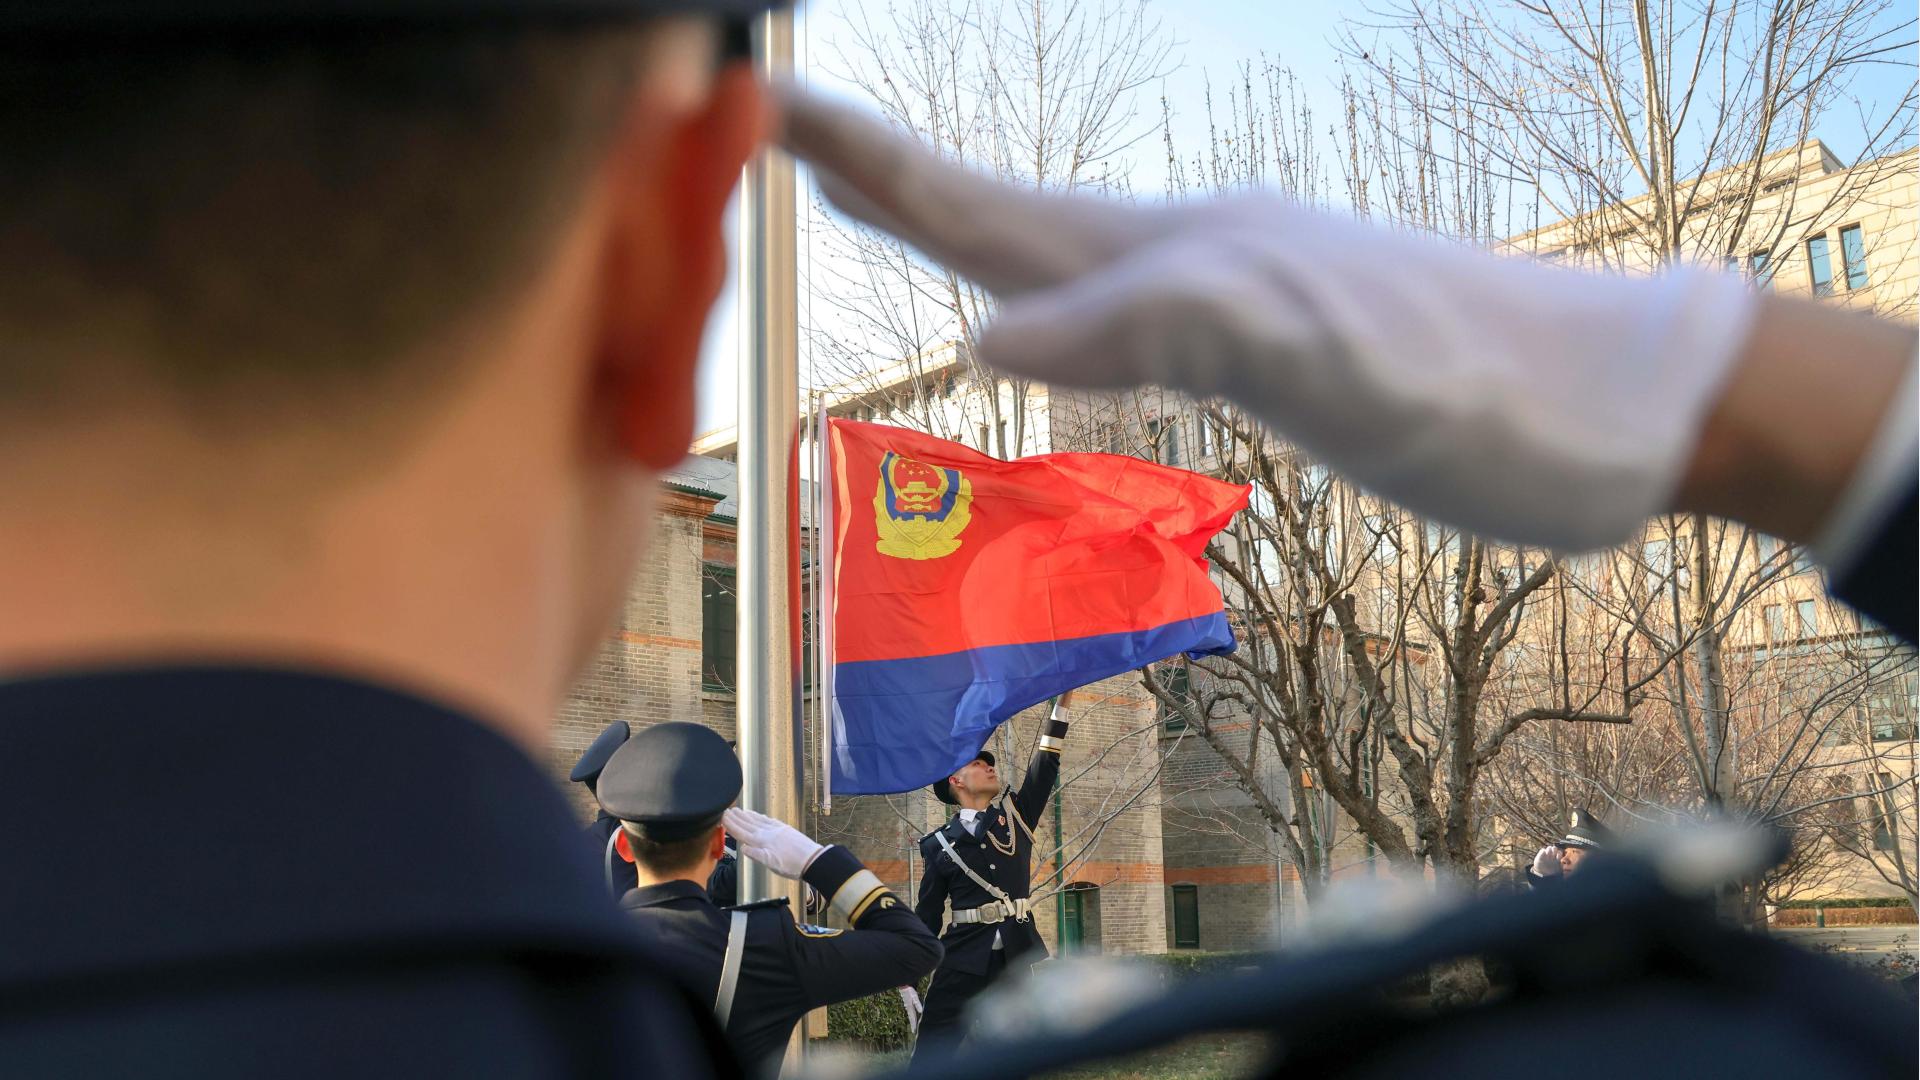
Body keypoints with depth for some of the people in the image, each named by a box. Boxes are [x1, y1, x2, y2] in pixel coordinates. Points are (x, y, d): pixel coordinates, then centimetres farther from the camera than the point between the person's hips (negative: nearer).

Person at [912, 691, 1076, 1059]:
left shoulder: (1015, 814, 12)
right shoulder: (939, 843, 6)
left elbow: (1045, 766, 4)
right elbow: (928, 912, 8)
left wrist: (1062, 703, -2)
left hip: (1014, 954, 3)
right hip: (964, 955, -2)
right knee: (931, 1050, -7)